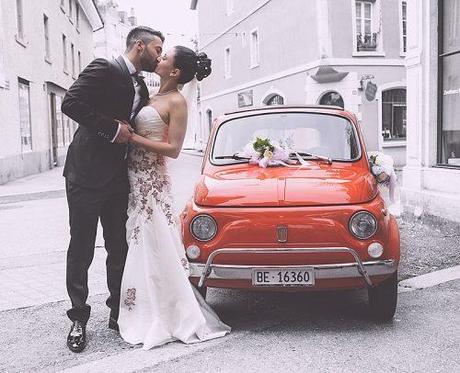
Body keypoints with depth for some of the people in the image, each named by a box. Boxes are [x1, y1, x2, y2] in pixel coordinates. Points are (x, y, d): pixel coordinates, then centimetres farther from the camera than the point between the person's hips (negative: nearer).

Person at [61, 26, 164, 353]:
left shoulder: (141, 88, 15)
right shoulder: (104, 69, -9)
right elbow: (71, 103, -20)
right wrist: (112, 128, -19)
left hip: (119, 179, 7)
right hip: (87, 176, -7)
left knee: (120, 249, 11)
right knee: (81, 250, 3)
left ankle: (119, 313, 23)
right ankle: (79, 319, 14)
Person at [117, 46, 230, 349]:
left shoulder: (176, 102, -10)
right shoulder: (155, 97, 14)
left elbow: (173, 149, -15)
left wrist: (132, 137, -17)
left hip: (151, 181, -8)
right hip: (136, 179, 8)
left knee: (155, 248, -4)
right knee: (140, 247, 13)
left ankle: (167, 317, 8)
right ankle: (149, 314, 25)